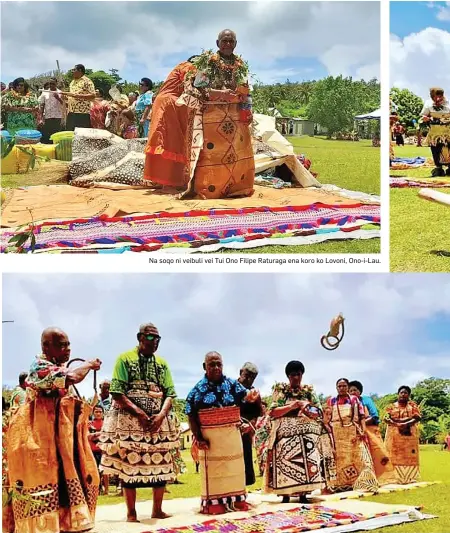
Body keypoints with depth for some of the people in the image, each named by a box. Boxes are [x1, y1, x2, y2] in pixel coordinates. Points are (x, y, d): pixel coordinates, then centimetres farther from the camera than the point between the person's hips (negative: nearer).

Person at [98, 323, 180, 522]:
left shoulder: (162, 363, 12)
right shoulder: (125, 359, -3)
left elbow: (170, 393, 6)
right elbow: (117, 393, -11)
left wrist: (161, 415, -12)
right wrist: (139, 413, -17)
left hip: (158, 421, 5)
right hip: (129, 420, -5)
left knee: (161, 464, 4)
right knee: (129, 464, -3)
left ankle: (157, 509, 14)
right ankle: (131, 512, 5)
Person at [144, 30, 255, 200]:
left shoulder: (241, 66, 14)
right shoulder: (206, 61, -2)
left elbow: (245, 93, 17)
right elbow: (196, 87, -10)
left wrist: (247, 114, 6)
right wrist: (219, 94, -21)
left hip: (235, 117, 5)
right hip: (210, 115, -5)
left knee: (237, 153, 3)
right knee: (208, 152, -9)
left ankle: (234, 187, 10)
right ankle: (195, 186, -7)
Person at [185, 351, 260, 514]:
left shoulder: (232, 384, -1)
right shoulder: (198, 389, -6)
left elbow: (245, 395, -18)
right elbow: (191, 416, -4)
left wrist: (252, 397, -42)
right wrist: (198, 438, -10)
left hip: (232, 435, 3)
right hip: (209, 437, -3)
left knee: (234, 466, 11)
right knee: (213, 468, 2)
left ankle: (236, 498, 22)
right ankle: (213, 502, 9)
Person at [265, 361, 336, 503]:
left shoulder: (308, 391, 14)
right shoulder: (280, 390, 8)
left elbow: (318, 414, 10)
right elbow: (272, 412, -2)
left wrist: (307, 409, -10)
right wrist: (291, 406, -12)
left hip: (307, 432, 2)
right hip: (286, 433, -2)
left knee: (307, 462, -10)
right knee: (285, 461, -13)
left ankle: (303, 493, -4)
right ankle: (285, 495, -7)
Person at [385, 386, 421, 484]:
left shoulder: (412, 405, 11)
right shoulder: (391, 406, 13)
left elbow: (418, 417, -2)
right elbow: (386, 418, 0)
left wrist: (406, 424, -17)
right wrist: (397, 424, -16)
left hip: (409, 434, 0)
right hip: (394, 435, 0)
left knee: (410, 455, -4)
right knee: (396, 456, -6)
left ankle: (410, 477, -4)